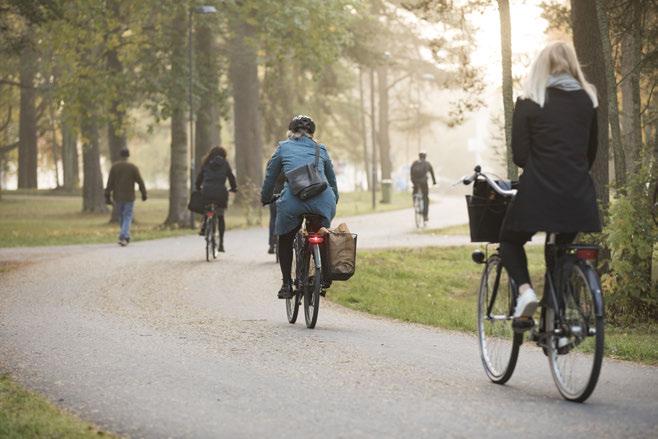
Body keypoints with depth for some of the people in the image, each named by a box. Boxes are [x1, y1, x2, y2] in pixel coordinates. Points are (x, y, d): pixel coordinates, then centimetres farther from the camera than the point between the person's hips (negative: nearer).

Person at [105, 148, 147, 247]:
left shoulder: (114, 167, -2)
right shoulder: (133, 167, -8)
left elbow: (110, 183, -5)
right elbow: (140, 182, -6)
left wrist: (107, 196, -1)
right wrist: (144, 194, 6)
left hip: (117, 197, 3)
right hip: (129, 197, -3)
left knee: (122, 217, 18)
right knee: (127, 218, -1)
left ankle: (126, 237, 24)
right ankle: (123, 238, -17)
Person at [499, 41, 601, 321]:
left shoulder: (529, 103, -3)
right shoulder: (587, 101, 7)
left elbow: (519, 155, -4)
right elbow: (591, 151, 13)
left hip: (539, 193, -3)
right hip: (578, 194, 3)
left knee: (510, 240, 18)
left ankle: (525, 289, -9)